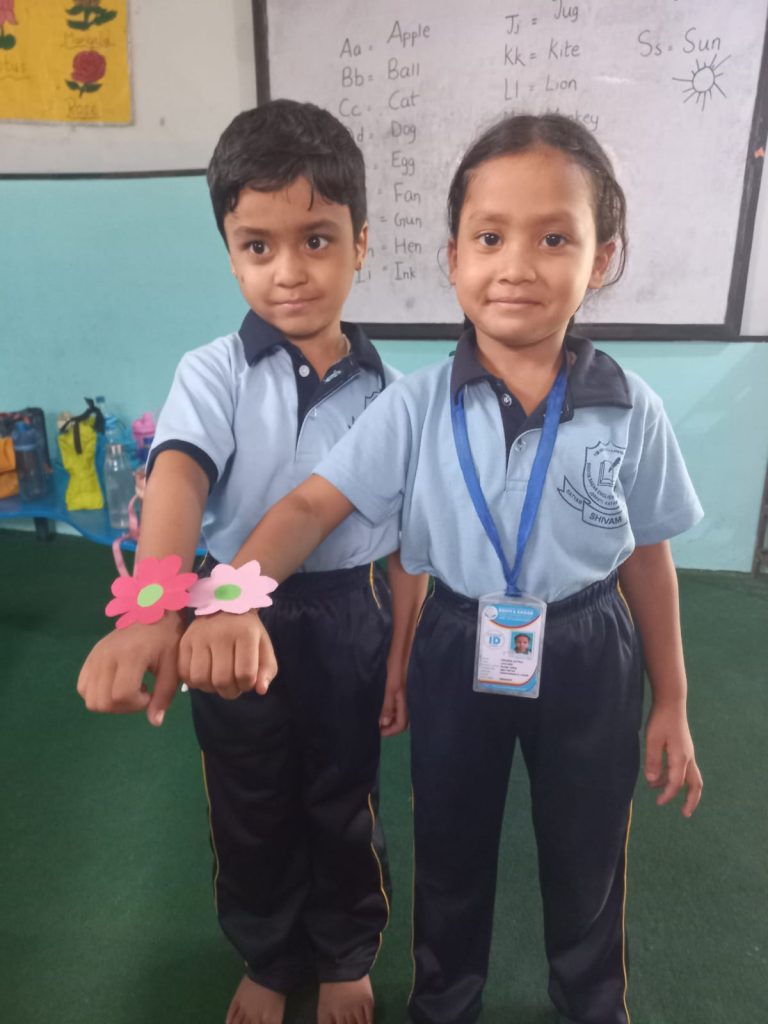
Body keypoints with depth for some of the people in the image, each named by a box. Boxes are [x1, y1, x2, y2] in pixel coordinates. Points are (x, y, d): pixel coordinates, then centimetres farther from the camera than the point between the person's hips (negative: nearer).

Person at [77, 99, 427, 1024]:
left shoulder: (388, 391, -8)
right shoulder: (213, 374, -13)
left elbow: (406, 535, -1)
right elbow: (178, 475, -32)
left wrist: (402, 654, 1)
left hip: (346, 618, 1)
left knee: (341, 808, 20)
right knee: (249, 815, 20)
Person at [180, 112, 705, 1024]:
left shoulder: (631, 411, -11)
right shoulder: (416, 406, -14)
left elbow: (647, 557, -3)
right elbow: (314, 505, -19)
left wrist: (670, 703, 4)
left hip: (589, 661, 1)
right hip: (457, 652, 0)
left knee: (585, 858, 22)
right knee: (450, 852, 22)